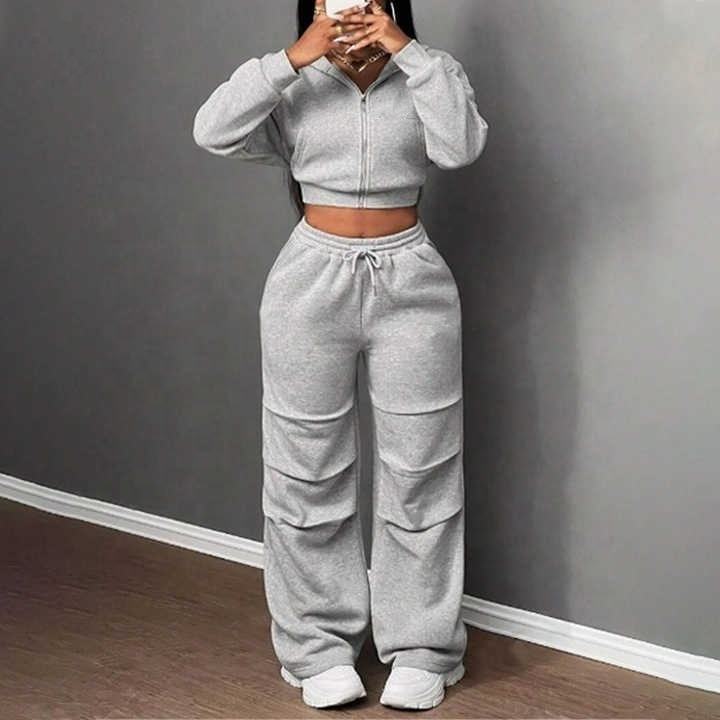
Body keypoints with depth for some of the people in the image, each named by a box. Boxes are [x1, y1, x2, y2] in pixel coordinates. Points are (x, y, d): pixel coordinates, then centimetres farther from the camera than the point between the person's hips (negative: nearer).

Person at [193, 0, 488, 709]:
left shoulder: (426, 75, 2)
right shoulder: (293, 88, 1)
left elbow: (461, 144, -17)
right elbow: (213, 131, -14)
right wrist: (294, 58, -20)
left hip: (410, 284, 0)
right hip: (311, 282, 1)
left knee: (419, 472, 5)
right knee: (308, 473, 6)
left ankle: (422, 649, 18)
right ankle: (319, 647, 20)